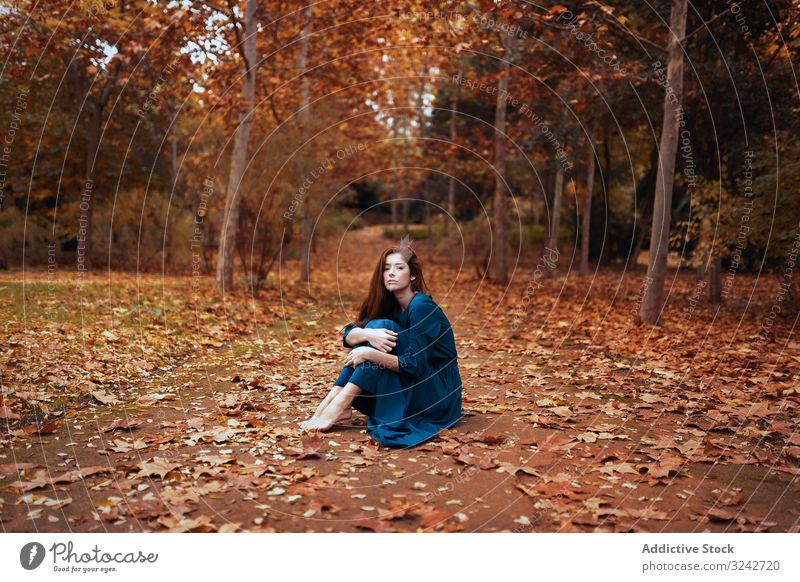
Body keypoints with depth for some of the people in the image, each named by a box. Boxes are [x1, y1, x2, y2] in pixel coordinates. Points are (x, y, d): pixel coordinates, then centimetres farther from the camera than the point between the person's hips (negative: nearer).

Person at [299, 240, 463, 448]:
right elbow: (348, 335, -6)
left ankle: (340, 405, -27)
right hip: (407, 390, 7)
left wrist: (370, 354, -29)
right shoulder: (389, 304, 4)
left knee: (383, 327, -23)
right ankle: (332, 398, -17)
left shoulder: (422, 307, -18)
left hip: (439, 394, -7)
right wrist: (368, 334, -28)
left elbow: (415, 365, -24)